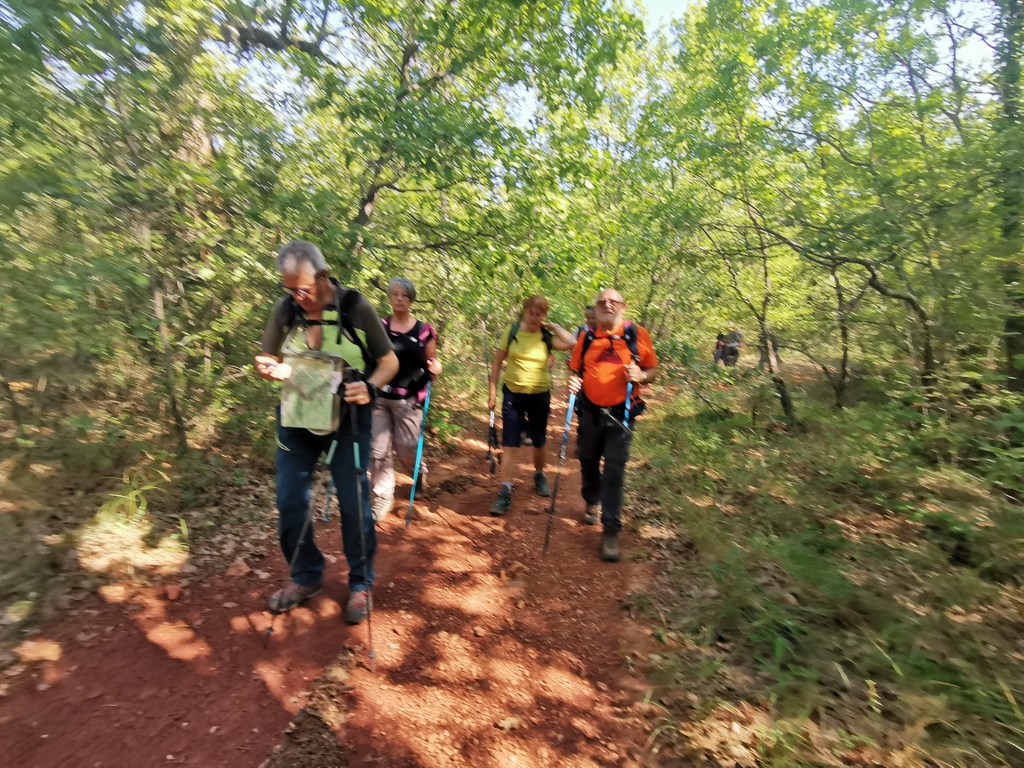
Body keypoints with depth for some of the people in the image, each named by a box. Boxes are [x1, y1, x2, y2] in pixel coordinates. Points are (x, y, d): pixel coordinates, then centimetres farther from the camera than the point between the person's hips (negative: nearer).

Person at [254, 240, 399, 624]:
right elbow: (268, 359, 6)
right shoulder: (285, 308, -5)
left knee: (354, 503, 2)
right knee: (289, 500, 8)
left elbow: (389, 361, -8)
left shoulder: (355, 306, -14)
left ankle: (360, 584, 24)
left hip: (347, 417, -3)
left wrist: (370, 386, -28)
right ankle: (306, 577, 32)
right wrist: (269, 368, -19)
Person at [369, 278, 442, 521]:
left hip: (409, 400, -1)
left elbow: (432, 364, 7)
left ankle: (420, 473, 40)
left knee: (407, 450, 6)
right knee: (378, 450, 0)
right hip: (379, 397, 2)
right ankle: (381, 498, 17)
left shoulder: (424, 330, 1)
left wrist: (435, 369, -16)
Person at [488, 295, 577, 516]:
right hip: (512, 394, -1)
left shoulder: (547, 336, -5)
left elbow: (572, 343, -24)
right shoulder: (512, 331, -4)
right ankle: (505, 492, 4)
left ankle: (539, 476, 41)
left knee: (538, 442, 16)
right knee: (509, 443, -4)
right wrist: (492, 390, -4)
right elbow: (497, 362, 0)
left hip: (539, 395, 1)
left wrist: (552, 326, -12)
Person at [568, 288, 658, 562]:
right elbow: (574, 369, 14)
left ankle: (611, 531, 5)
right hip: (590, 412, 3)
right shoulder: (587, 338, 6)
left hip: (620, 414, -3)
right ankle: (591, 503, 45)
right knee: (588, 462, 17)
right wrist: (572, 381, -8)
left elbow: (653, 370, 3)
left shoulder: (637, 335, -2)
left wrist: (641, 376, -19)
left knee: (614, 472, -6)